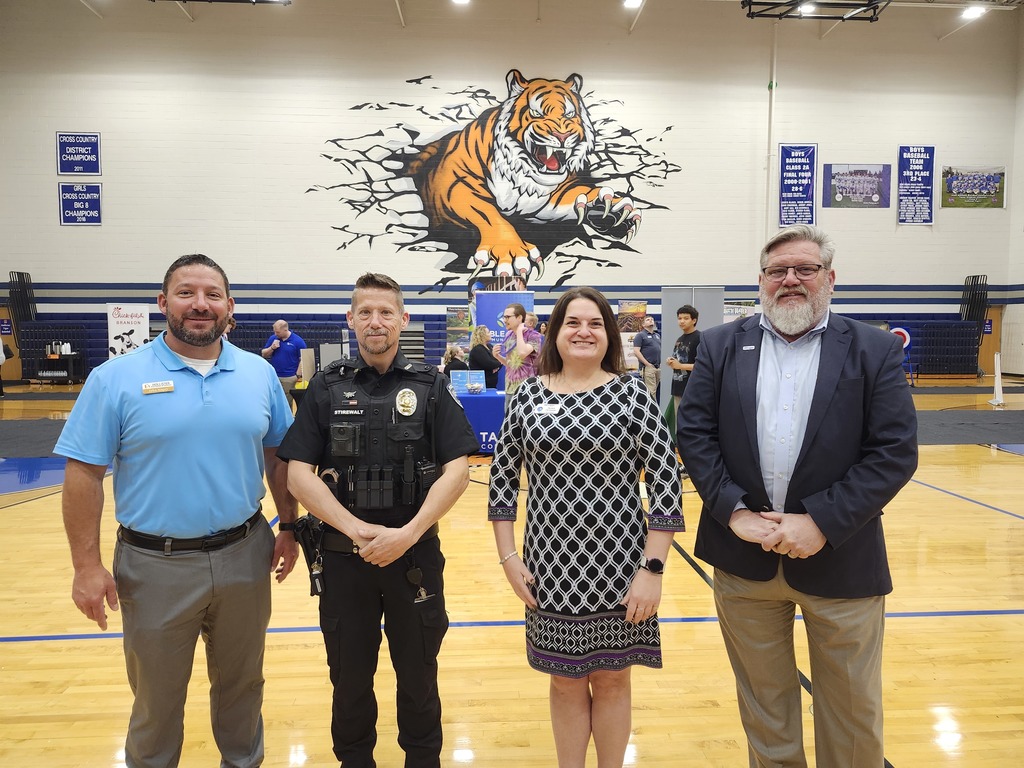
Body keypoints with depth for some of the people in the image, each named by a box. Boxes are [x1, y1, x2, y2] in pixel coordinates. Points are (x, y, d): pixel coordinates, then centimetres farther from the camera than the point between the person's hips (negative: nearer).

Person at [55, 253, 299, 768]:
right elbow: (83, 474, -7)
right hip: (155, 565, -2)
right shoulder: (116, 378, -8)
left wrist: (289, 528, 6)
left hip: (244, 556, 3)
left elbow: (280, 458, 8)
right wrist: (87, 565, -9)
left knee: (242, 683, 20)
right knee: (156, 697, 17)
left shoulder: (260, 374, 0)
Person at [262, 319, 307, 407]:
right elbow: (264, 354, 10)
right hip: (273, 376, 4)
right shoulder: (272, 338, 5)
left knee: (287, 403, 3)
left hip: (289, 378, -4)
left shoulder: (298, 341, -7)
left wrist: (298, 376, -11)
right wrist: (272, 348, -10)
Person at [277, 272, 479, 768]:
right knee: (350, 676, 16)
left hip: (415, 554, 0)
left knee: (418, 674, 15)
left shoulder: (431, 386, -1)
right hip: (343, 555, 1)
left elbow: (456, 470, -7)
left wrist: (407, 534, -17)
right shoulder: (326, 387, 1)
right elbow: (298, 474, -5)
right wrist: (357, 529, -17)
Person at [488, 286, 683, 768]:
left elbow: (665, 482, -8)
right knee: (565, 680, 17)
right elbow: (502, 478, 5)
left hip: (618, 566, -1)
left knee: (612, 678, 16)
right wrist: (508, 558, 0)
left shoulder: (631, 394, -7)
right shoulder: (528, 395, 0)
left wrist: (652, 568, -11)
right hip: (550, 566, 2)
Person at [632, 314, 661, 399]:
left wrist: (661, 362, 10)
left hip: (658, 367, 7)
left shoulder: (657, 335, 19)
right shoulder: (640, 335, -2)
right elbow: (636, 351, -11)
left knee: (655, 390, 11)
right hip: (648, 367, -7)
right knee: (651, 392, -11)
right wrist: (647, 364, -15)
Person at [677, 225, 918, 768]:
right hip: (744, 558, 2)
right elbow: (694, 433, -3)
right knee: (762, 700, 19)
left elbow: (896, 452, -8)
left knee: (852, 707, 15)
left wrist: (821, 522, -16)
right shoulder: (720, 346, 2)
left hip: (840, 559, -1)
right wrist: (733, 511, -13)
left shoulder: (875, 351, -2)